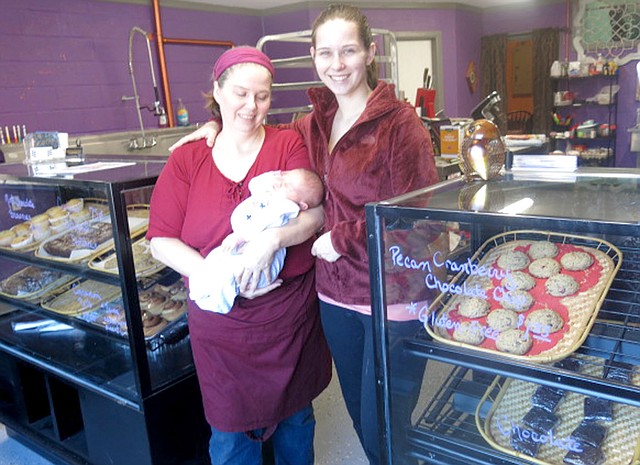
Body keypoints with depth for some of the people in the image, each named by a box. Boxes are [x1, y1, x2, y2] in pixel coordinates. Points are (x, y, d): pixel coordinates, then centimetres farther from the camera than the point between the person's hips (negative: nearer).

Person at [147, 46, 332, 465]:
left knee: (295, 415, 21)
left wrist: (273, 239, -29)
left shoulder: (290, 145, -2)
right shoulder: (186, 160, -1)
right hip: (220, 317, 0)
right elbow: (162, 240, -5)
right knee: (231, 430, 14)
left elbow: (316, 213, -10)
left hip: (291, 309, 0)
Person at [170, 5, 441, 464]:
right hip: (336, 294, 6)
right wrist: (220, 126, 7)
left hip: (393, 300, -6)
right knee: (360, 415, 23)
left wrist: (343, 238, -16)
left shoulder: (398, 122, -14)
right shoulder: (316, 122, 5)